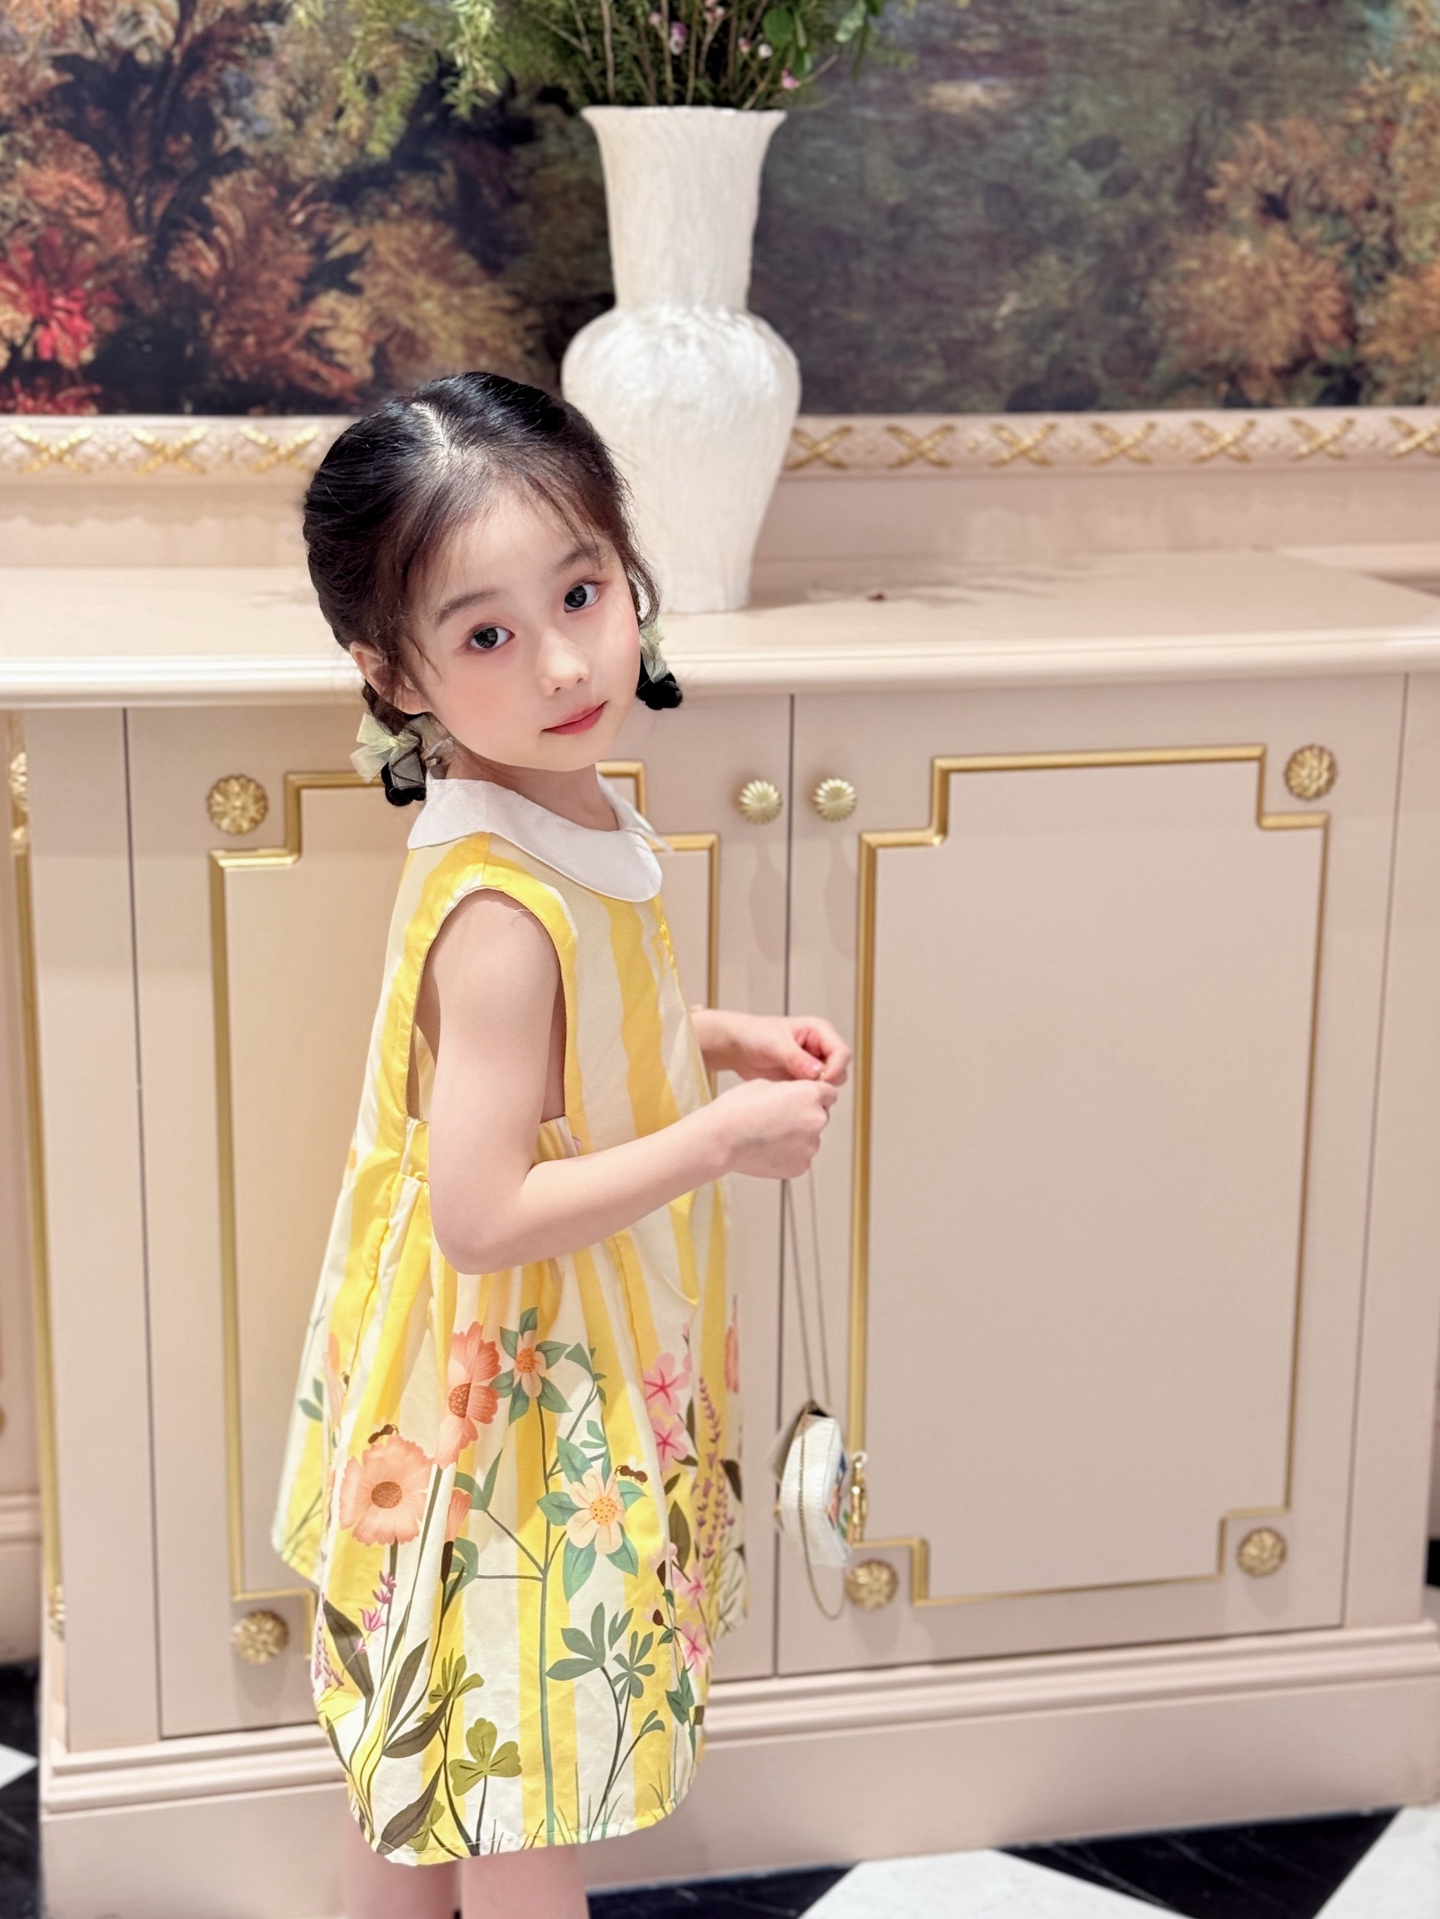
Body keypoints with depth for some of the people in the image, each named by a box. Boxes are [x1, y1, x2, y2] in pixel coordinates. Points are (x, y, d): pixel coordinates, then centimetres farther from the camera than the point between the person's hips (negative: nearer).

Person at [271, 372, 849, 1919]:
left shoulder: (556, 817, -2)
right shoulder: (502, 909, -31)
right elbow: (479, 1213, -31)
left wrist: (718, 1036, 2)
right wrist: (728, 1137, -25)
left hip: (570, 1370, 9)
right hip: (510, 1398, -9)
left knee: (423, 1744, 25)